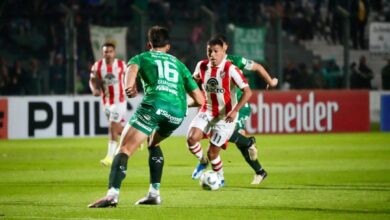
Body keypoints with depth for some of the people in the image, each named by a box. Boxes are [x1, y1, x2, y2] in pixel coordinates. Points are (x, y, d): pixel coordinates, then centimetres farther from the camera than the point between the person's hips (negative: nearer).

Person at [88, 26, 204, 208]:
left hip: (155, 104, -4)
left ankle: (112, 194, -29)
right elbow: (199, 100, 30)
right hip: (178, 111, 4)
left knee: (125, 150, -7)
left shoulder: (142, 57, 24)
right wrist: (185, 103, 50)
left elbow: (132, 67, -3)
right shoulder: (178, 64, 33)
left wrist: (129, 85, -18)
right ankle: (154, 193, 22)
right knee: (153, 144, 32)